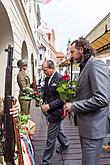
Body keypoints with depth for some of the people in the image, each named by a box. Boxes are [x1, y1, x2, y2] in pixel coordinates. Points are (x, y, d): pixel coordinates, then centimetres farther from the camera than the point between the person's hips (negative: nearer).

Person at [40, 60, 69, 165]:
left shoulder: (60, 79, -19)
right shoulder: (47, 79, 6)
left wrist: (49, 106, -24)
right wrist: (44, 103, 4)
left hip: (56, 112, -9)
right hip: (49, 111, 9)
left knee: (50, 139, 3)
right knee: (57, 129, 29)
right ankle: (65, 144, 53)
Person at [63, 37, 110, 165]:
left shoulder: (96, 65, -18)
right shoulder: (85, 67, 12)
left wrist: (74, 106, -19)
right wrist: (72, 104, 5)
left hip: (93, 127, -9)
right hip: (85, 125, 9)